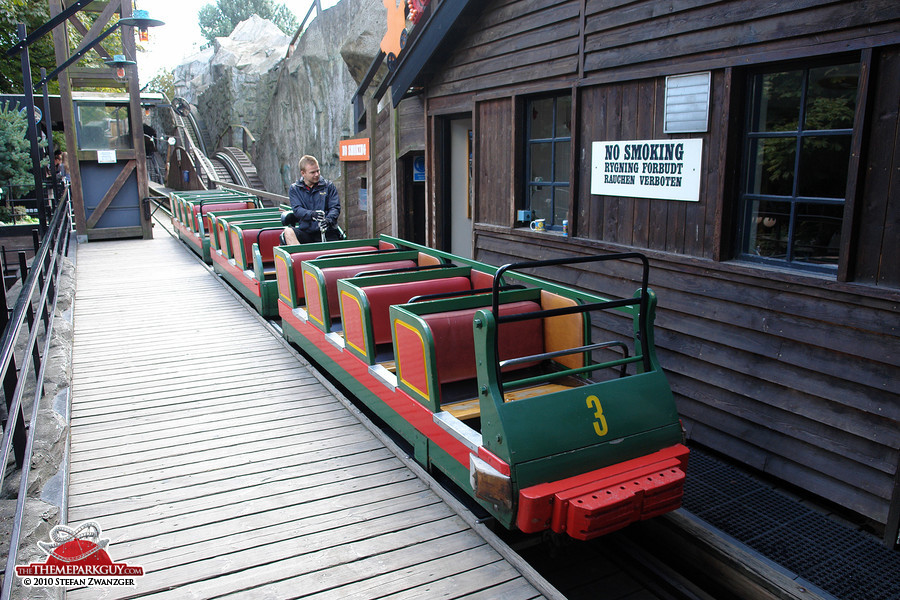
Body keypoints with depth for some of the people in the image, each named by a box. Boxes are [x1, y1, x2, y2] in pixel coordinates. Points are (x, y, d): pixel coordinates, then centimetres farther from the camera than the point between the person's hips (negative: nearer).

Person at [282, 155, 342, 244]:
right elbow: (297, 209, -3)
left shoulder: (328, 186, 12)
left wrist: (328, 220, -20)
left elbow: (335, 207, 3)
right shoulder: (294, 188, 12)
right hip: (305, 231, 1)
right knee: (288, 232, -30)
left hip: (327, 233, -1)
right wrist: (312, 214, -25)